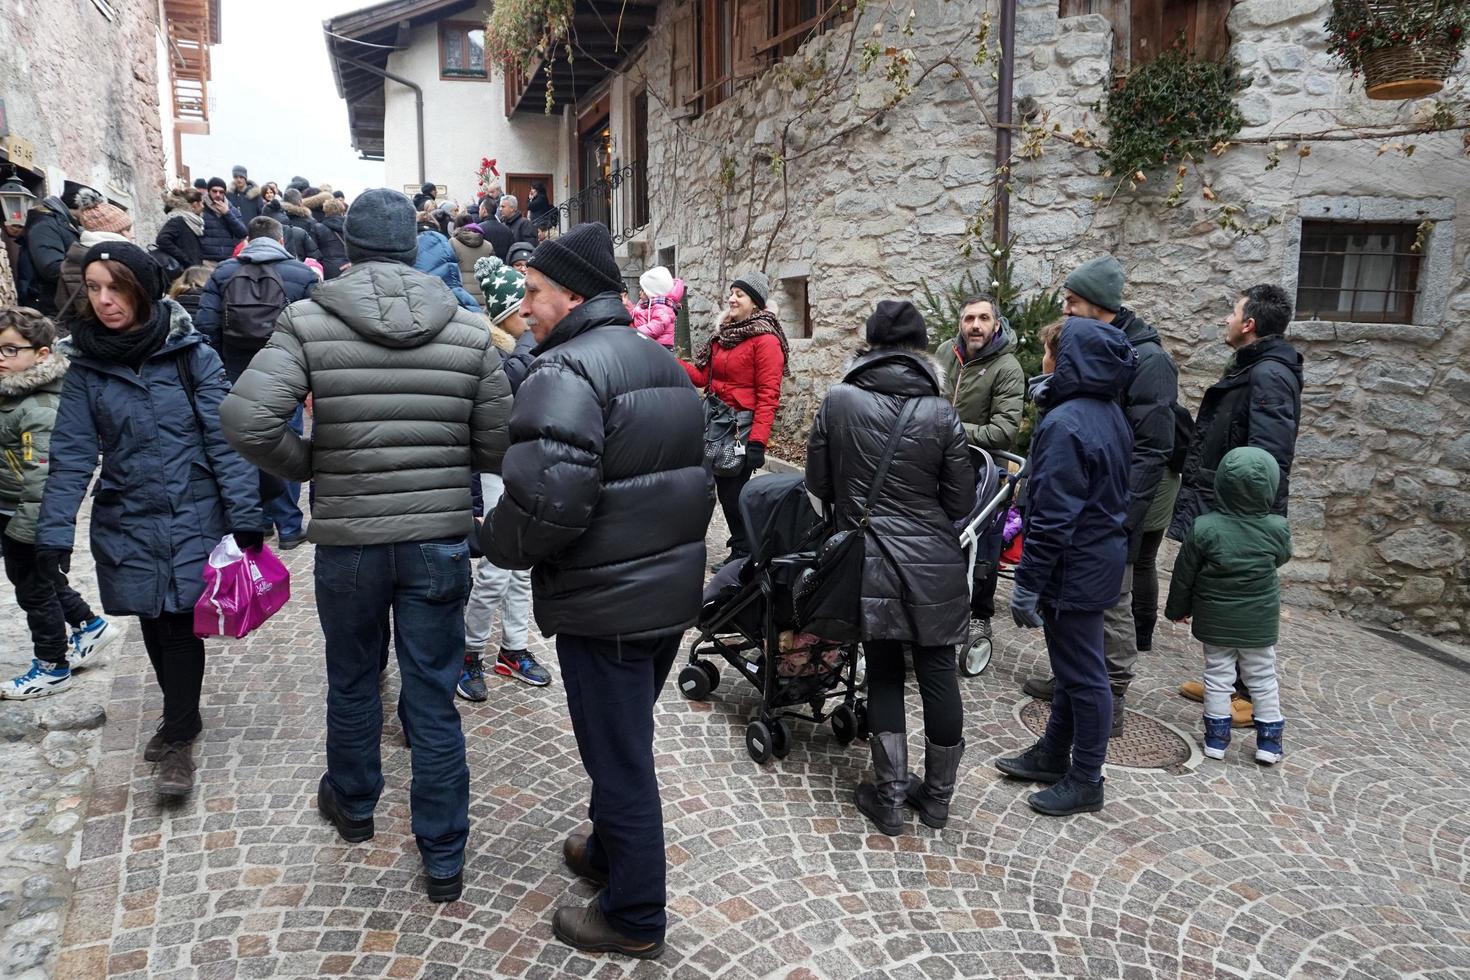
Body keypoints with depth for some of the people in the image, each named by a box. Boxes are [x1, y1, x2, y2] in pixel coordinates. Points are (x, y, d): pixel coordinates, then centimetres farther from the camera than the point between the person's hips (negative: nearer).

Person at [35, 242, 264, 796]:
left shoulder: (192, 355, -6)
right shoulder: (86, 367, 2)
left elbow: (224, 438, -8)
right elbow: (71, 454, -1)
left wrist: (244, 516, -12)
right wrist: (55, 534, -8)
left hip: (192, 517, -3)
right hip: (126, 522, 3)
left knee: (181, 624, -3)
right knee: (152, 625, 14)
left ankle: (178, 741, 11)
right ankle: (182, 715, 36)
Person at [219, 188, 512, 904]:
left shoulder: (309, 322, -8)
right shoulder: (467, 331, -4)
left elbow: (247, 420, -18)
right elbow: (499, 446, -4)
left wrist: (307, 466, 0)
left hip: (347, 541, 0)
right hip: (440, 541, 0)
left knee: (352, 683, 23)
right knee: (434, 699, 10)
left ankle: (352, 806, 46)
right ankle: (443, 859, 20)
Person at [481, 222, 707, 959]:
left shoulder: (566, 369, -18)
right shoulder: (663, 365, 12)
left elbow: (546, 500, -29)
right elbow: (694, 474, 19)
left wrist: (495, 542, -10)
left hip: (605, 603, -9)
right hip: (670, 589, 9)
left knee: (618, 758, 6)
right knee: (626, 744, 25)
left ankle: (634, 918, 23)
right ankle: (611, 852, 45)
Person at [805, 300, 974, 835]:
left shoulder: (838, 402, -7)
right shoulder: (941, 414, -7)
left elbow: (817, 483, 1)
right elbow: (961, 502, -2)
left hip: (869, 563, 0)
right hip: (935, 566, 0)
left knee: (883, 674, 12)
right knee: (937, 675, 12)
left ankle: (890, 796, 19)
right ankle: (937, 795, 27)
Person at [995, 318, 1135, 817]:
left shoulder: (1065, 424, -22)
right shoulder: (1109, 412, 8)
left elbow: (1052, 518, -24)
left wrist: (1027, 583, -19)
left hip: (1076, 568, -10)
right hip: (1103, 556, 10)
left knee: (1082, 673, 3)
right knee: (1072, 666, 20)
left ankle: (1086, 781, 17)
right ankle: (1052, 755, 35)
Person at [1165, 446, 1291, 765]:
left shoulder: (1204, 528, -18)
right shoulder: (1277, 529, -15)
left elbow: (1184, 574, -8)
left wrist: (1178, 608, 7)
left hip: (1215, 619, -1)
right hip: (1260, 622, 1)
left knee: (1217, 676, 11)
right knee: (1263, 679, 15)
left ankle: (1216, 736, 16)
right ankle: (1269, 739, 21)